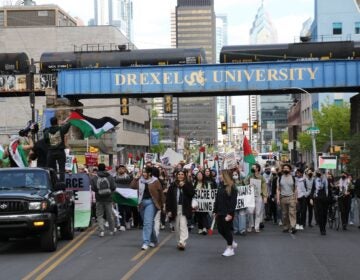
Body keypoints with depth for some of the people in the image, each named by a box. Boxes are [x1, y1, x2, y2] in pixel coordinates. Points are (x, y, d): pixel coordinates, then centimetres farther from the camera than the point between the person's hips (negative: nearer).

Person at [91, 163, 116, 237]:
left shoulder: (94, 178, -5)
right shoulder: (110, 177, -2)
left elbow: (93, 188, -10)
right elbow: (113, 187, -6)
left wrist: (98, 191, 10)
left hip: (99, 199, -1)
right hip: (108, 198, 1)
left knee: (99, 215, 4)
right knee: (109, 215, 13)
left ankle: (101, 230, -10)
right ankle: (112, 230, 22)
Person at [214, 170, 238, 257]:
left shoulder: (232, 188, -10)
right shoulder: (221, 186, 11)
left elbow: (233, 202, -15)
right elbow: (217, 199, 14)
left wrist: (230, 213, -20)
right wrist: (215, 211, 11)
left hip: (228, 213, -7)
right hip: (220, 212, 7)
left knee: (227, 229, -1)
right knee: (220, 229, 9)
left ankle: (230, 248, 12)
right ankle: (232, 243, 28)